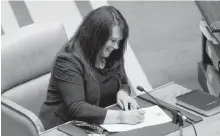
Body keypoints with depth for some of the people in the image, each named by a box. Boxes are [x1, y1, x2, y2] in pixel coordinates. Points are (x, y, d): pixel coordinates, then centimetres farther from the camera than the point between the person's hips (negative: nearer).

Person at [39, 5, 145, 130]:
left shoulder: (111, 55, 1)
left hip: (100, 124, 7)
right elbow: (76, 109, -27)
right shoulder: (69, 61, -20)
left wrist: (122, 93, -10)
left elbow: (123, 84, 14)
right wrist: (120, 117, -33)